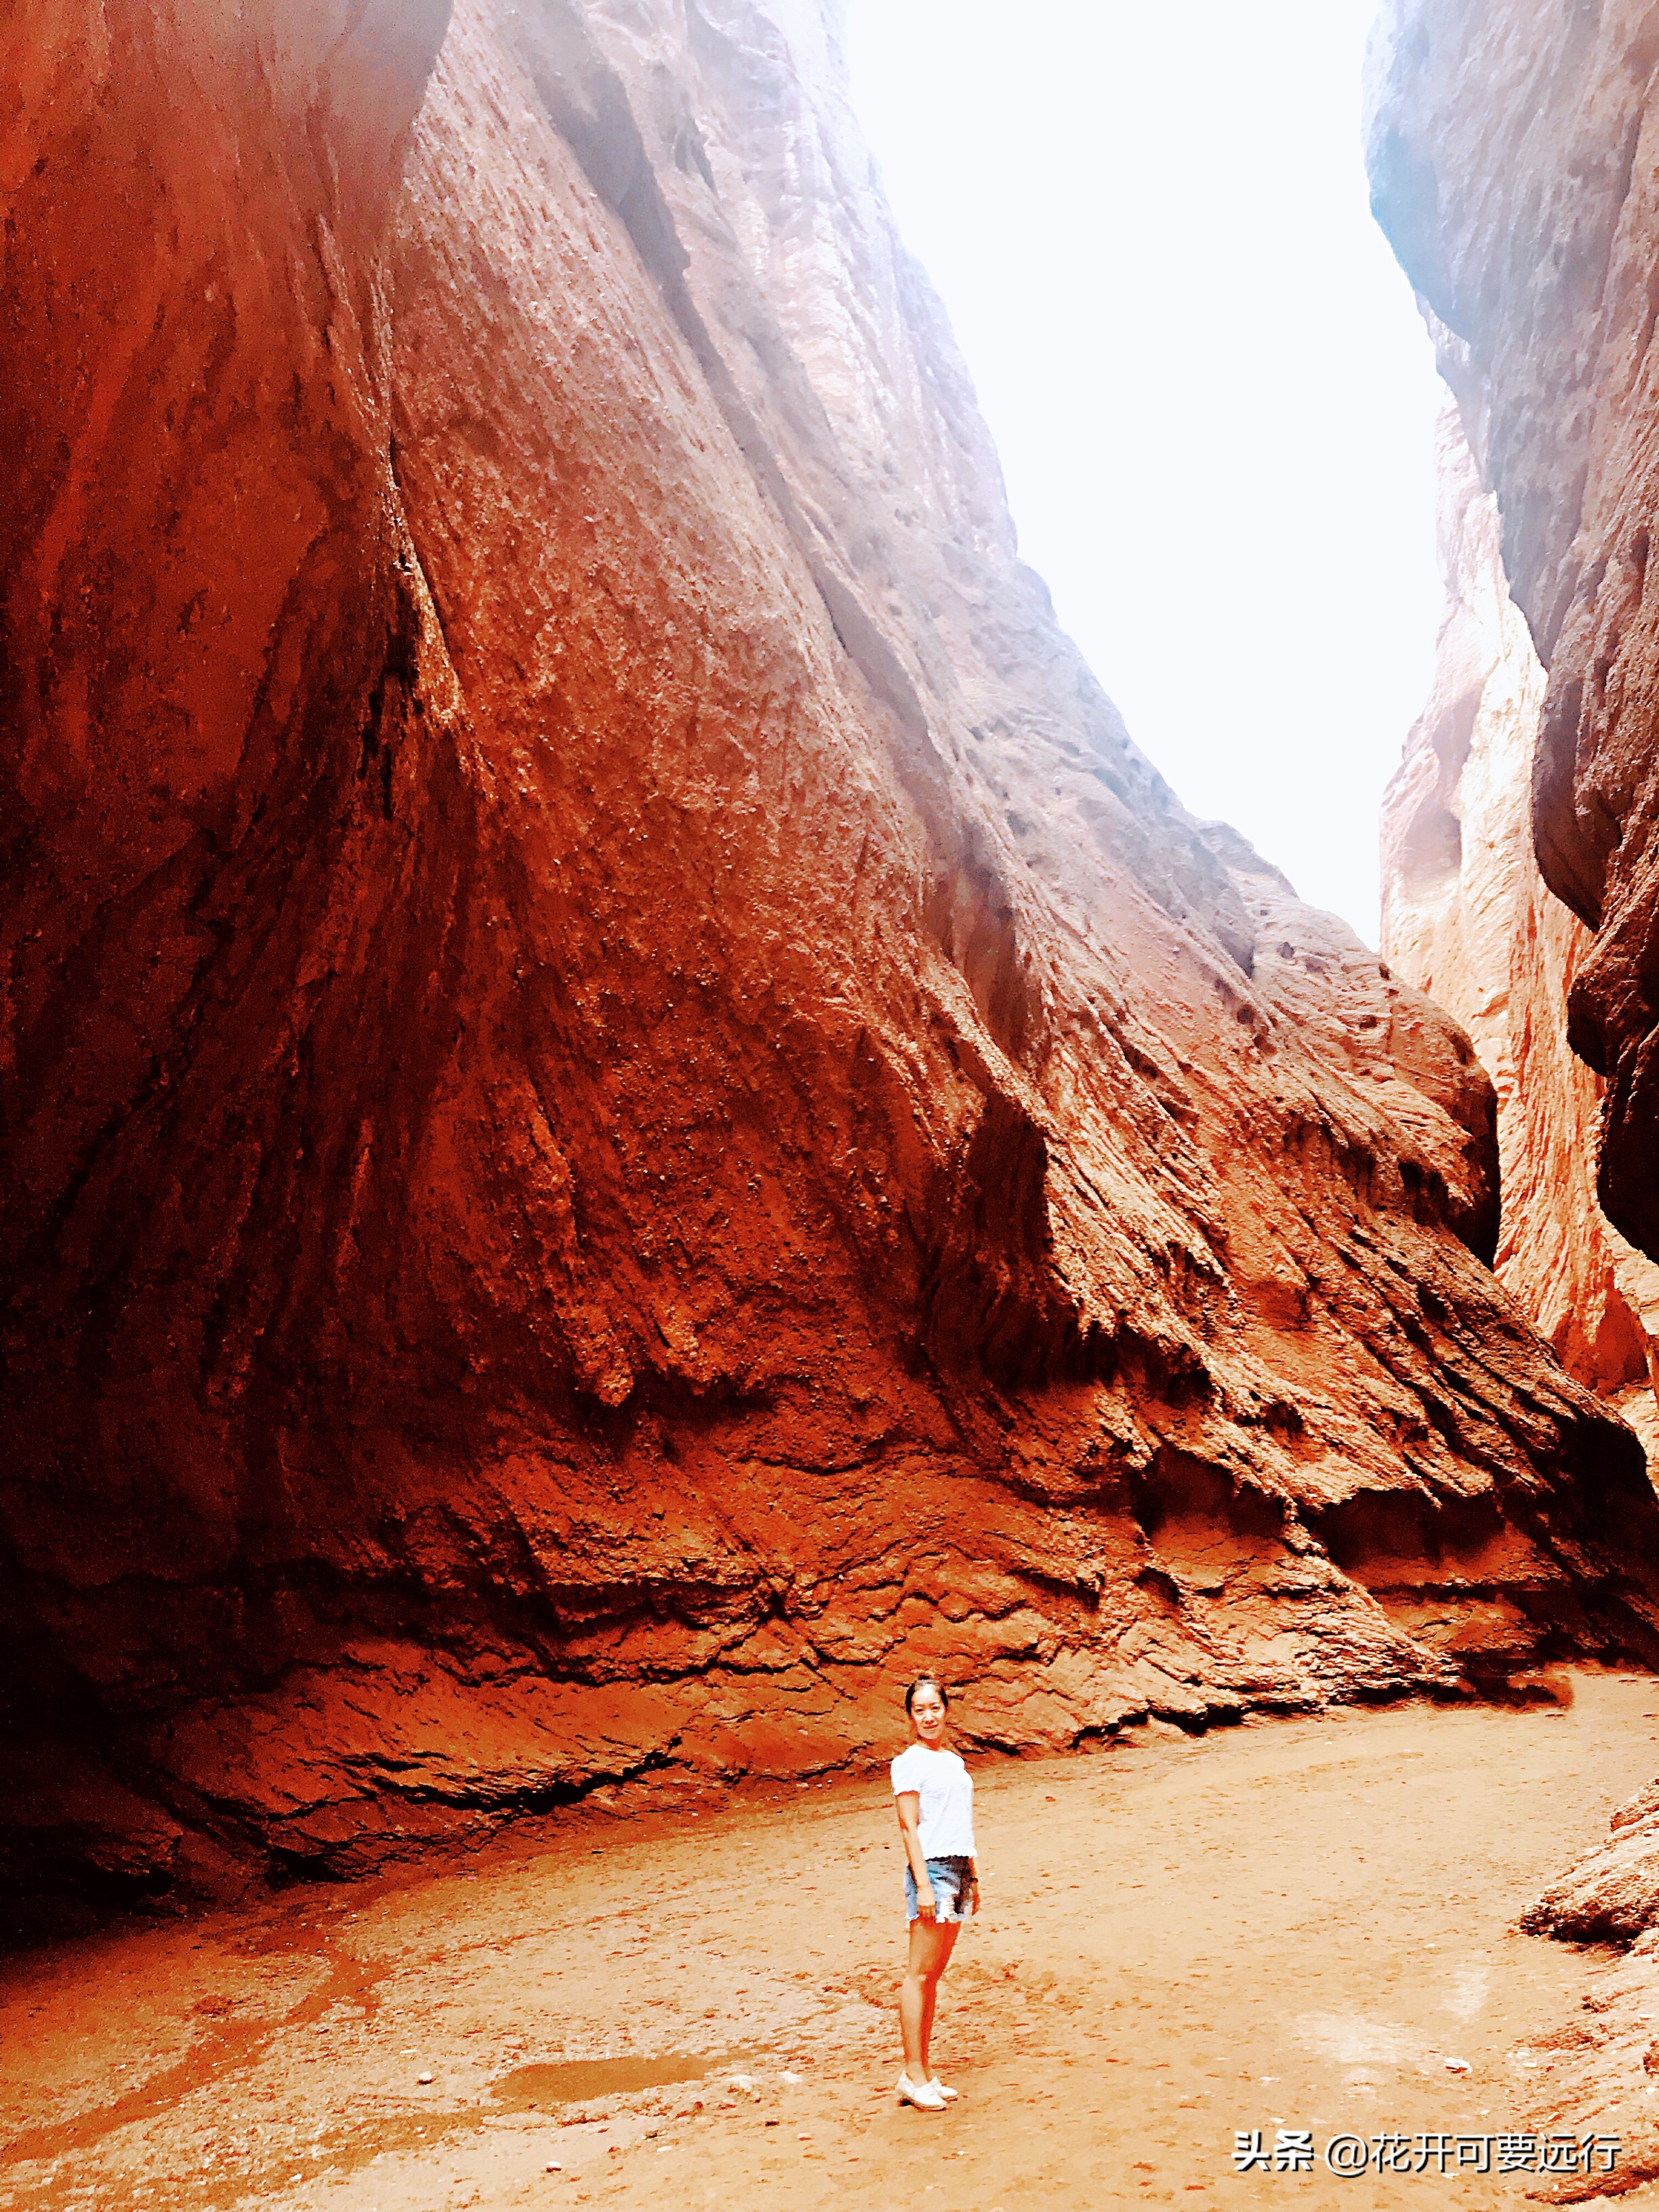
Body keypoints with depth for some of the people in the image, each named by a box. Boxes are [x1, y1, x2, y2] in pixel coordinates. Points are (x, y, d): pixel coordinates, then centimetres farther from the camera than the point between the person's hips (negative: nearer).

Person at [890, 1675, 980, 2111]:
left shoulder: (955, 1761, 15)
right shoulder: (909, 1763, -7)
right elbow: (910, 1827, -11)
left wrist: (972, 1878, 19)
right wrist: (923, 1884, -16)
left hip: (958, 1870, 7)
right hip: (931, 1868, -7)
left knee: (934, 1973, 10)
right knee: (920, 1974, -4)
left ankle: (925, 2073, 16)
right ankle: (913, 2075, 1)